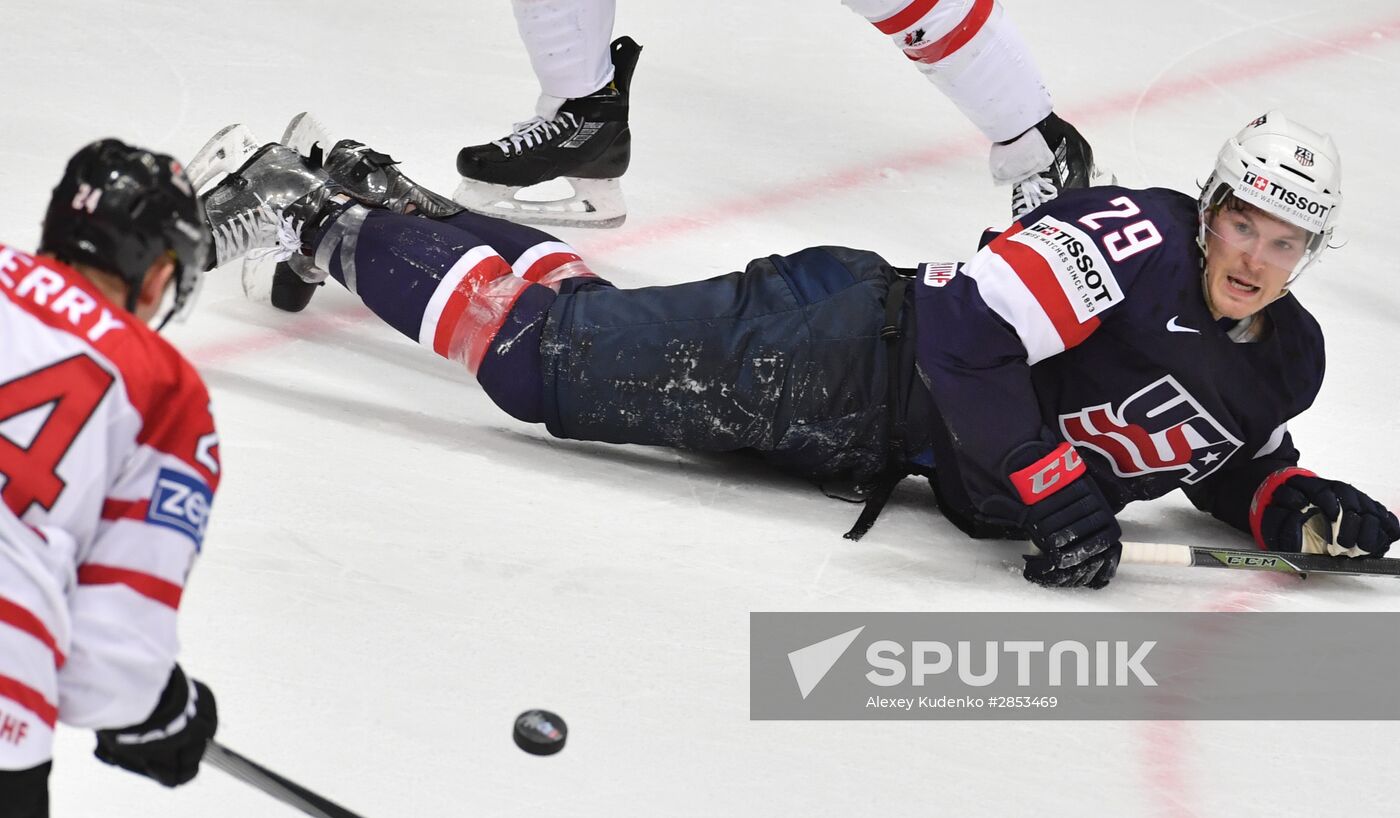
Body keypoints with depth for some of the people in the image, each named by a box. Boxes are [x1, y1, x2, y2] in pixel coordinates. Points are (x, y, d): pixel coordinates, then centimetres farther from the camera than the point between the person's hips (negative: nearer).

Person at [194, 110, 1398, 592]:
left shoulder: (1285, 363, -1)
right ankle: (323, 217, 13)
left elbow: (1236, 462, 15)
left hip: (883, 452, 7)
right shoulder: (1133, 243, -27)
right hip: (837, 359, -7)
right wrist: (1054, 490, -31)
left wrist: (1297, 508, -7)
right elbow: (963, 327, -33)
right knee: (546, 353, -4)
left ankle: (393, 213, 32)